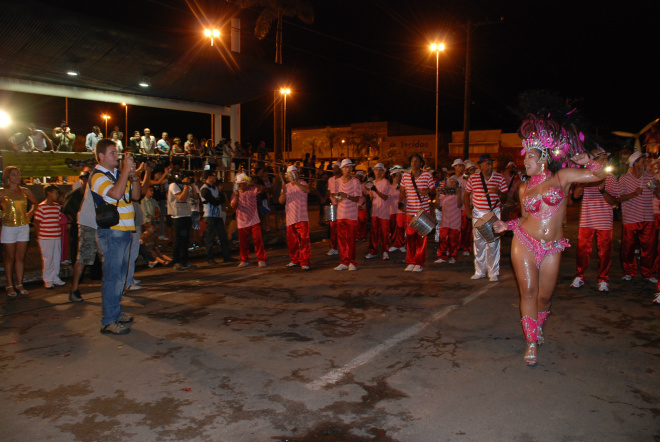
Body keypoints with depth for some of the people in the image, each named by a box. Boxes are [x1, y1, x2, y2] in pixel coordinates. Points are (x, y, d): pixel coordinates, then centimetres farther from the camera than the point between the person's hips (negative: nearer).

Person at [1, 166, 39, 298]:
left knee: (20, 257, 5)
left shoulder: (25, 191, 8)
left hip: (24, 227, 3)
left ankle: (19, 284, 12)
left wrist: (30, 213, 11)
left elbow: (35, 202, 24)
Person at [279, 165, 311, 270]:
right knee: (291, 241, 9)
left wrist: (296, 183, -34)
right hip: (290, 218, 4)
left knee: (304, 239, -11)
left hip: (302, 218, -4)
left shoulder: (302, 183, 3)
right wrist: (283, 192, -18)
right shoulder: (286, 186, 12)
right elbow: (281, 201, 1)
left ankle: (305, 262, -8)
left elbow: (307, 190, -21)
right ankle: (295, 260, 23)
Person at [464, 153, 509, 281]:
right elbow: (466, 194, 13)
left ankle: (493, 272, 8)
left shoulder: (499, 178, 0)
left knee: (493, 244, -3)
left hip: (494, 214, -1)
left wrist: (499, 192, -20)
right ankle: (480, 271, 19)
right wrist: (467, 210, 3)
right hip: (478, 214, 2)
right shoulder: (473, 178, 2)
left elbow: (504, 199, 2)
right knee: (478, 243, 7)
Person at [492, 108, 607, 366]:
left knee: (545, 295, 7)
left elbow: (599, 175, 5)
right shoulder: (524, 188, 10)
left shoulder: (562, 177, 3)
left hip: (551, 249, -1)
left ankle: (539, 325, 38)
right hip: (524, 243, 1)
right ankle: (532, 343, 5)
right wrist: (506, 225, 4)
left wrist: (586, 161, -9)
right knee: (528, 291, -4)